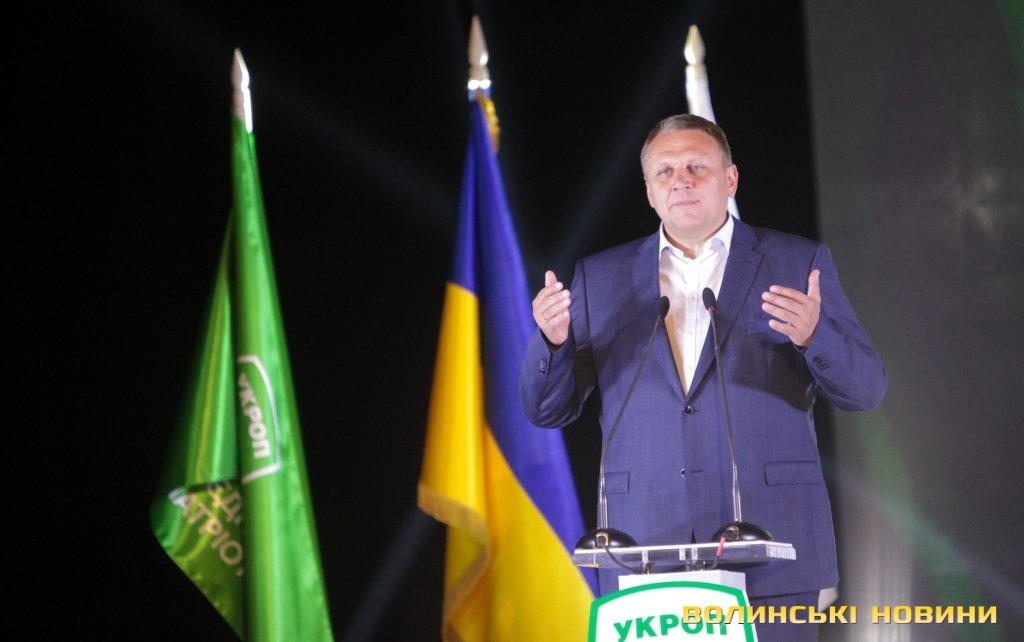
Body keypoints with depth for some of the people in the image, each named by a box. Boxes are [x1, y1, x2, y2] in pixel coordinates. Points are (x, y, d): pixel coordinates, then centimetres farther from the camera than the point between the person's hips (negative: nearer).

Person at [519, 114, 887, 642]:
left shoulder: (798, 264, 7)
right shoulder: (600, 278, 12)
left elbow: (865, 389, 3)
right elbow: (548, 410, 11)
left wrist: (814, 335, -18)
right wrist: (552, 341, -10)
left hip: (769, 552, -1)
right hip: (644, 563, 1)